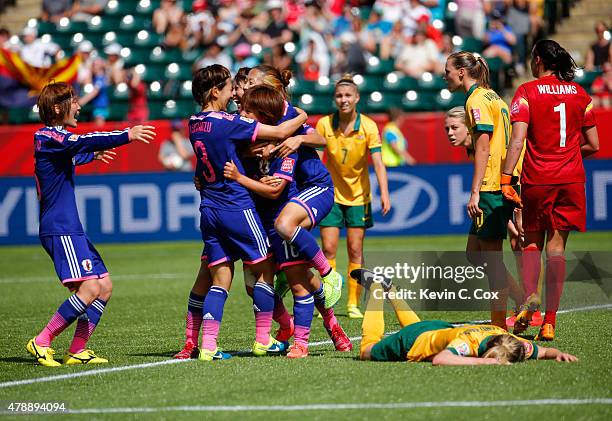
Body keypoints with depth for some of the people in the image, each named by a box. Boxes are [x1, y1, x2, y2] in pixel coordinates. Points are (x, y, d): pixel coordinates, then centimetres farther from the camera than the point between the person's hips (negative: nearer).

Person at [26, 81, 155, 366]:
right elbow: (85, 141, -29)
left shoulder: (54, 138, 20)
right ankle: (42, 343, -12)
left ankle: (77, 351, 7)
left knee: (104, 286, 7)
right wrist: (126, 136, -34)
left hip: (71, 230, 11)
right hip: (59, 229, -11)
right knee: (89, 288, -19)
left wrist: (91, 155, 62)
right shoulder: (49, 136, -11)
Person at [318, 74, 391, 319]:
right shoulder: (324, 124, -9)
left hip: (358, 195, 0)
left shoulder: (368, 126, -12)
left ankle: (353, 304, 8)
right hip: (331, 194, 0)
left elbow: (378, 163, -17)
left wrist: (384, 194, -28)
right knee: (328, 249, -5)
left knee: (355, 251, 0)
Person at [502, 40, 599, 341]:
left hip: (536, 180, -2)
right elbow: (593, 145, 9)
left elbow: (517, 139, -14)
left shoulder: (526, 92, -3)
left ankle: (529, 295, -12)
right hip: (571, 180, 2)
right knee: (556, 247, 5)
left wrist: (506, 180, -15)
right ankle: (549, 322, -1)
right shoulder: (580, 94, 7)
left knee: (531, 243, 14)